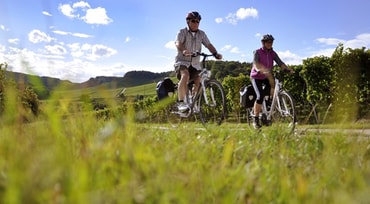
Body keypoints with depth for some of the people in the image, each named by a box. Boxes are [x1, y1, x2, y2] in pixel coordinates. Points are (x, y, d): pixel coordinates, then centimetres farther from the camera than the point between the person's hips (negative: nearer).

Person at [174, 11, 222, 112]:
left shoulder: (201, 34, 8)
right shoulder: (182, 32, -4)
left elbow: (209, 45, -3)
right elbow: (178, 43, -22)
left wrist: (216, 54, -22)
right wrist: (183, 51, -44)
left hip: (195, 64, 5)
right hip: (182, 61, -4)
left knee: (199, 82, -9)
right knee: (185, 76, -31)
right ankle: (180, 102, -26)